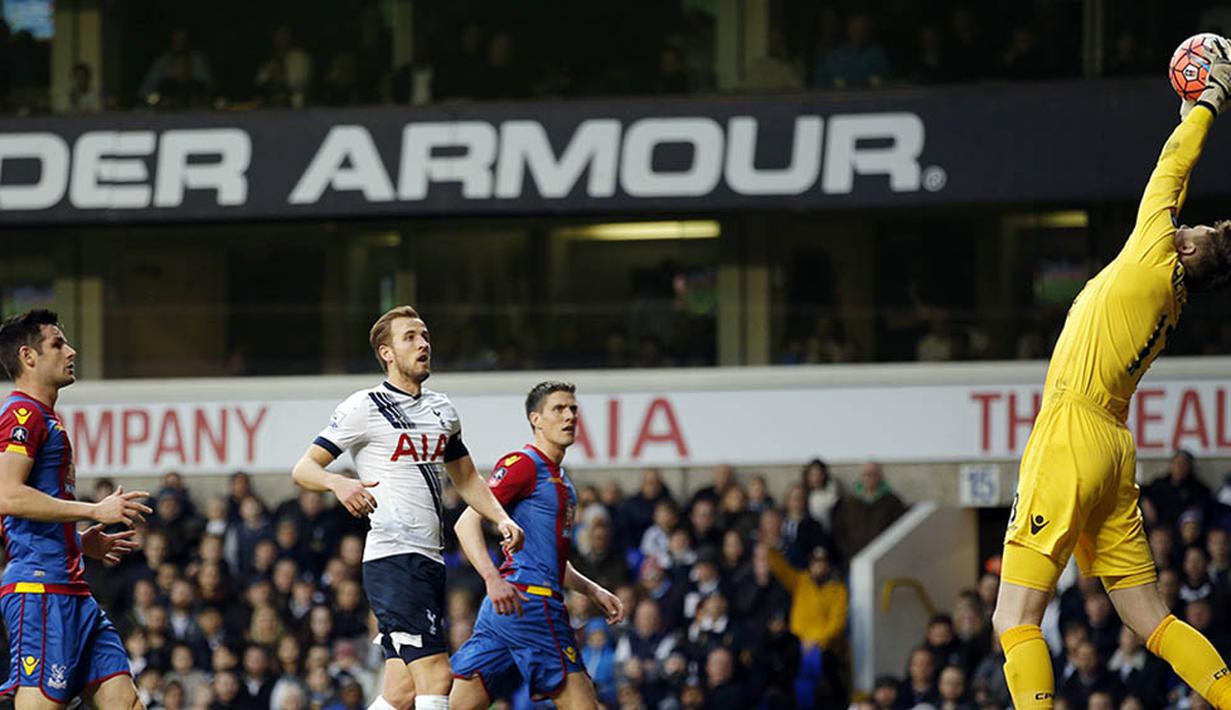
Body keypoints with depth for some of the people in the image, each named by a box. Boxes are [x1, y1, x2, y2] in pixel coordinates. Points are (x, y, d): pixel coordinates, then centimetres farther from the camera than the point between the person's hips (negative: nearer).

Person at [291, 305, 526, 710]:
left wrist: (502, 519, 14)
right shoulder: (365, 407, -3)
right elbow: (303, 469, -4)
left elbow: (466, 478, 31)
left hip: (430, 561, 8)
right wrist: (339, 483, -26)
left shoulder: (442, 410, 19)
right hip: (392, 558, -8)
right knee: (436, 675, -17)